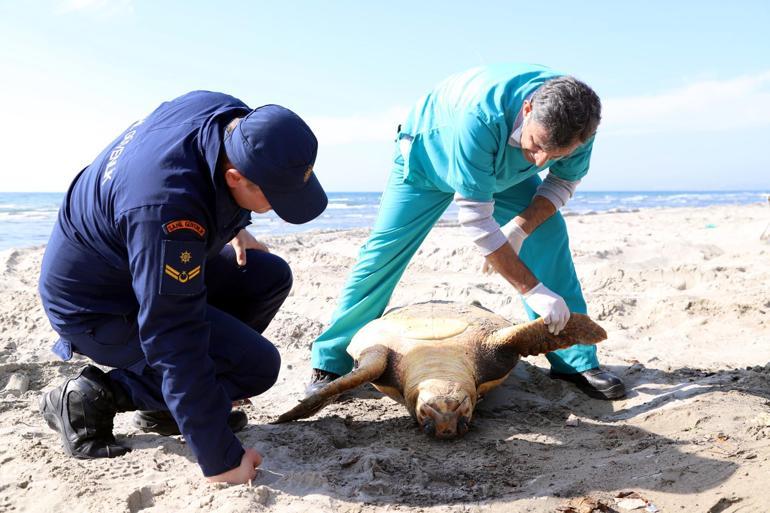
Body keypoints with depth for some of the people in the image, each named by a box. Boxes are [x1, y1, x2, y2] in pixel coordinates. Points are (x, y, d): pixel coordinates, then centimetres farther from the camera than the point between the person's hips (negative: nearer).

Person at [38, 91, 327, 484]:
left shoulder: (238, 120, -15)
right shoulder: (167, 211, -40)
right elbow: (177, 345, -35)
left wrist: (234, 227, 15)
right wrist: (220, 459, -29)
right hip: (95, 302, -9)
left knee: (270, 278, 2)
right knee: (256, 365, -16)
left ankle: (164, 405, 9)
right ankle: (93, 397, -4)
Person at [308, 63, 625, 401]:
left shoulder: (577, 120, -30)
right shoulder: (480, 116, -47)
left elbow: (565, 180, -9)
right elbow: (476, 220, -42)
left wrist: (521, 227, -27)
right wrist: (533, 290, -41)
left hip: (502, 168, 4)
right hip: (429, 156, -4)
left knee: (549, 234, -12)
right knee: (384, 250, -9)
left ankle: (576, 361, -2)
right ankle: (331, 361, 4)